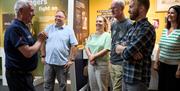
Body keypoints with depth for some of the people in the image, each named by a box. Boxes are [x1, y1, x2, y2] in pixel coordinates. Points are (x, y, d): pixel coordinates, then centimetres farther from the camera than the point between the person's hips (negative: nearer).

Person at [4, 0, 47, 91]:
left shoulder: (23, 27, 12)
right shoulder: (15, 28, -21)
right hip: (18, 75, -10)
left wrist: (40, 39, 3)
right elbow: (28, 53, -26)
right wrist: (40, 40, -12)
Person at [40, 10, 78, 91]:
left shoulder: (69, 30, -2)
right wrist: (43, 56, 3)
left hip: (63, 63, -2)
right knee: (47, 84, 12)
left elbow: (73, 45, -4)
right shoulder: (48, 28, 4)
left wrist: (71, 60, -8)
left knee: (62, 84, 13)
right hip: (49, 62, 2)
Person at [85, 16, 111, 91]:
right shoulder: (92, 36, 12)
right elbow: (87, 47, 5)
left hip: (102, 64, -5)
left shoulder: (107, 35, -5)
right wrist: (90, 56, -14)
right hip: (91, 63, 6)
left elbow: (106, 50, -14)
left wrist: (94, 56, -14)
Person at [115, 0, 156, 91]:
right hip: (126, 77, 8)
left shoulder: (147, 29, -19)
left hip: (138, 80, -8)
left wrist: (122, 48, -3)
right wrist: (127, 49, -15)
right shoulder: (133, 28, 9)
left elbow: (126, 54, -24)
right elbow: (117, 48, 6)